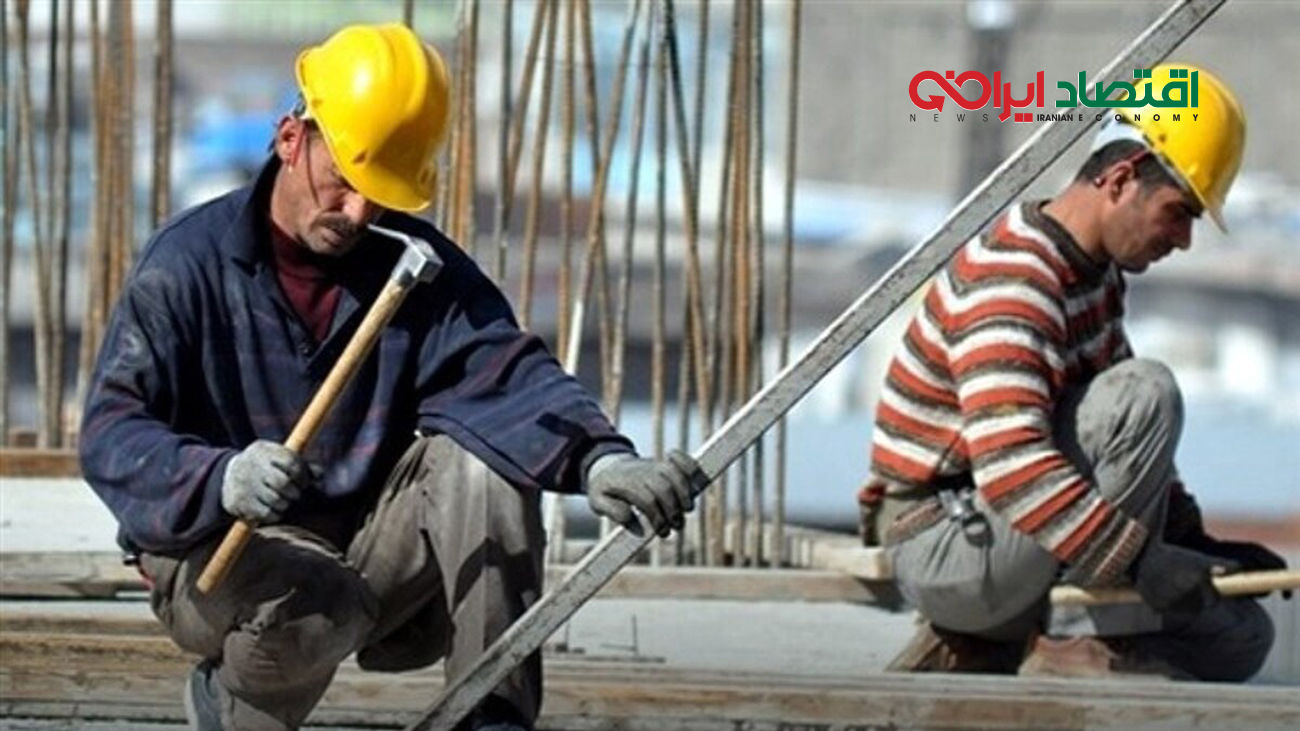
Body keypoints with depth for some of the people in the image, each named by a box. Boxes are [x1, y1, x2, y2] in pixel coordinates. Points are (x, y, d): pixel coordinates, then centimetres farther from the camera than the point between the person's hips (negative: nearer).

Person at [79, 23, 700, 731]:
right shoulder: (188, 263, -10)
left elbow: (509, 373, -16)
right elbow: (110, 436, -18)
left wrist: (600, 459, -37)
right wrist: (221, 479, -40)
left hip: (374, 555, 4)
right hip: (217, 560, -4)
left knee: (477, 453, -21)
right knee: (319, 607, -36)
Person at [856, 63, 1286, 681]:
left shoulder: (1096, 274, 12)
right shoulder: (1008, 279, -22)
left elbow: (1122, 437, 24)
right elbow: (1012, 467, -34)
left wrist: (1197, 543, 10)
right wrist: (1153, 570, -36)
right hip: (940, 548, -10)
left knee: (1241, 639, 4)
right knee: (1145, 392, -24)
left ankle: (969, 652, 7)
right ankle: (1083, 647, -19)